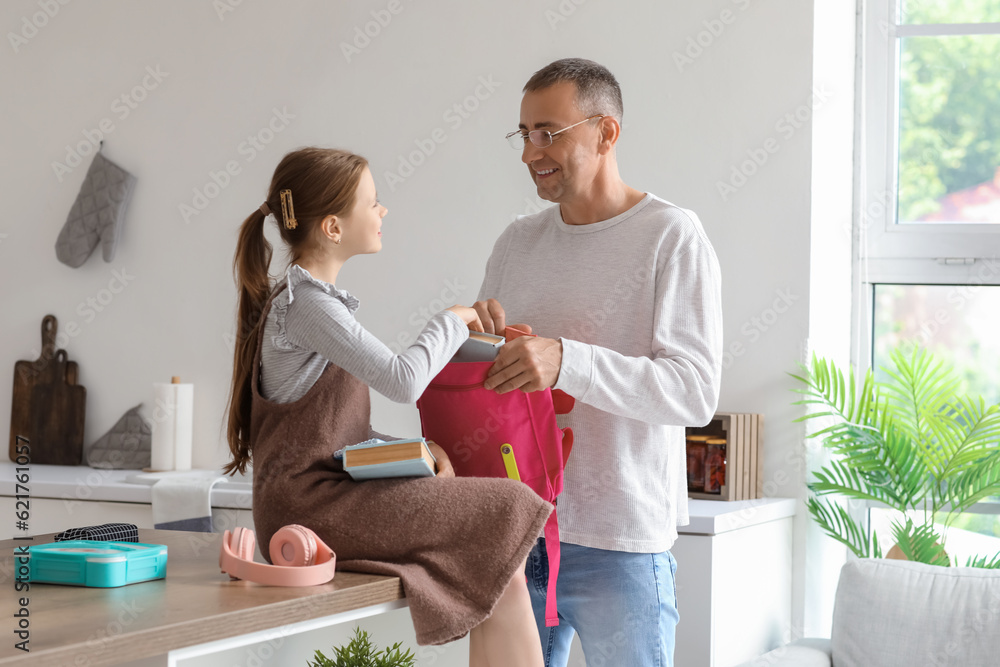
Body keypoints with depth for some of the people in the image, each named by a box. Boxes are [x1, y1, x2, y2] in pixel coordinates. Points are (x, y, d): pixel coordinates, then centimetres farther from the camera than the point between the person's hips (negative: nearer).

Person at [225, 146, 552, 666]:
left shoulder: (315, 298, 19)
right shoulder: (306, 304, -12)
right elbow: (403, 381, -23)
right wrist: (449, 324, -5)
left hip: (330, 496, 9)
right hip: (308, 509, -9)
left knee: (504, 578, -1)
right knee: (504, 511, -15)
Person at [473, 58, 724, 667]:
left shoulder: (672, 237, -5)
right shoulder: (517, 242, 13)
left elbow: (695, 392, -15)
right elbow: (479, 380, 19)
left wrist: (568, 362, -27)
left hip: (618, 547, -5)